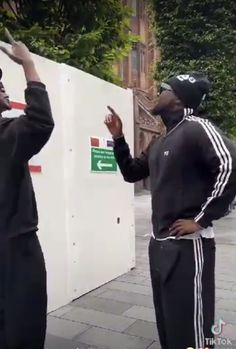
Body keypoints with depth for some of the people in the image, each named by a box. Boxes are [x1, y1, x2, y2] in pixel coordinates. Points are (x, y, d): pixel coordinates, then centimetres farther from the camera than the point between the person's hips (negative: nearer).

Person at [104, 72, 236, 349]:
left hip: (188, 244, -9)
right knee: (167, 322, 21)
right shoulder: (159, 142, 15)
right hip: (159, 243, 9)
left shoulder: (196, 129, -12)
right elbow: (132, 173, 23)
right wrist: (118, 138, 10)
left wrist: (201, 219, -20)